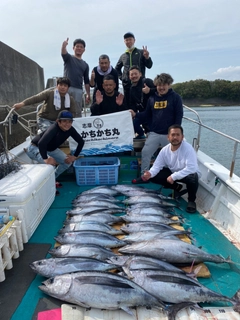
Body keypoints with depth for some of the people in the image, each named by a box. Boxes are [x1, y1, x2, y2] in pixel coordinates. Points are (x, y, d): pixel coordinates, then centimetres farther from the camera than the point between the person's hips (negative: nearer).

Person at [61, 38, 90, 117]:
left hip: (78, 90, 2)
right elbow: (63, 53, -9)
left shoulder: (85, 65, 22)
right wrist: (64, 45, -31)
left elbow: (86, 81, 19)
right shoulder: (68, 58, 16)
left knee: (77, 112, -3)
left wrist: (88, 94, 11)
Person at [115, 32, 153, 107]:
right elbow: (117, 68, 31)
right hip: (127, 84, 3)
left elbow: (149, 66, 0)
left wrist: (147, 57, -18)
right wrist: (121, 77, 15)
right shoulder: (123, 56, 17)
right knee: (128, 103, 4)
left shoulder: (141, 52, 8)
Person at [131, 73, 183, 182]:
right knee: (145, 152, -1)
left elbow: (179, 116, -7)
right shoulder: (152, 98, 7)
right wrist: (136, 114, -10)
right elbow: (147, 114, 9)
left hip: (168, 134, -3)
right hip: (153, 133, 3)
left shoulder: (175, 97, -4)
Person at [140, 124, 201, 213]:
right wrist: (150, 173, -34)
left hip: (189, 173, -5)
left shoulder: (188, 148, -29)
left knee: (193, 178, -40)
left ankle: (191, 200, -8)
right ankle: (176, 187, 12)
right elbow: (157, 165, -11)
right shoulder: (165, 150, -13)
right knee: (153, 176, -11)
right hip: (172, 172, 5)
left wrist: (173, 176, -39)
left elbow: (191, 168, -37)